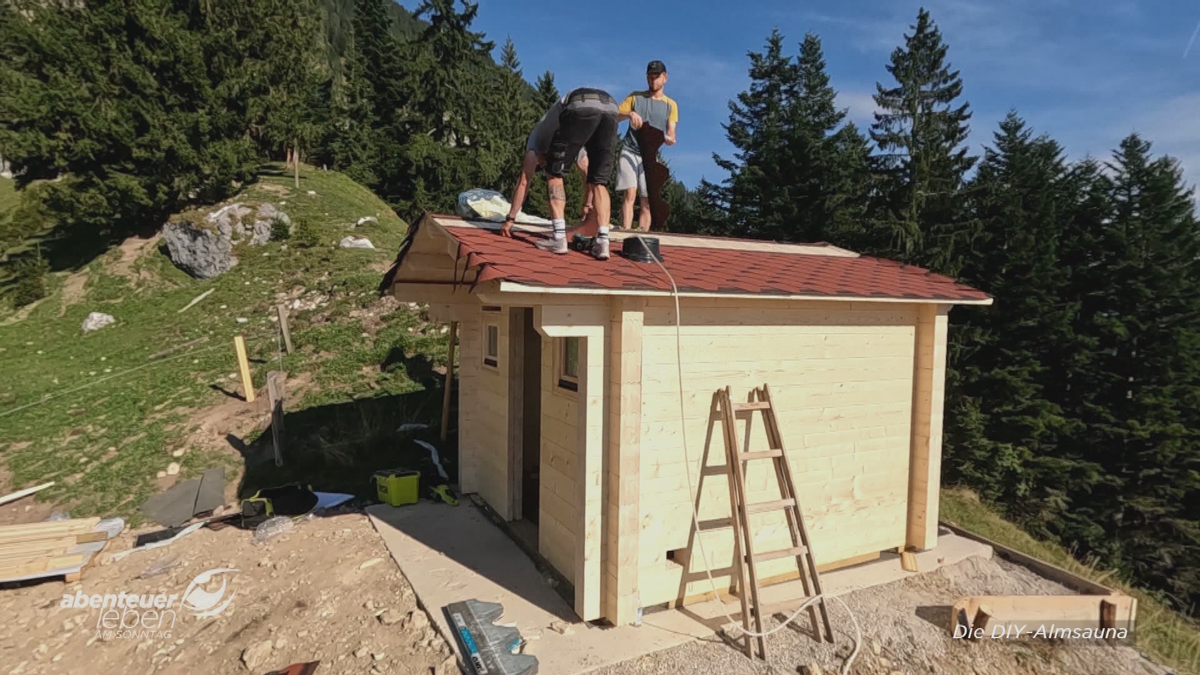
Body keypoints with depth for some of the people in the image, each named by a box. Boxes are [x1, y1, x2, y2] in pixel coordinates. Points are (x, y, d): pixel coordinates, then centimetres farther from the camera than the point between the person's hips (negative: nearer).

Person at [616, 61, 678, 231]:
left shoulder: (670, 105, 12)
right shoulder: (635, 97, 12)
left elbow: (671, 134, 2)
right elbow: (614, 117, 4)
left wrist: (669, 139, -23)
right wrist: (629, 114, -18)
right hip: (629, 151, -1)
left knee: (647, 202, -5)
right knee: (630, 194, -18)